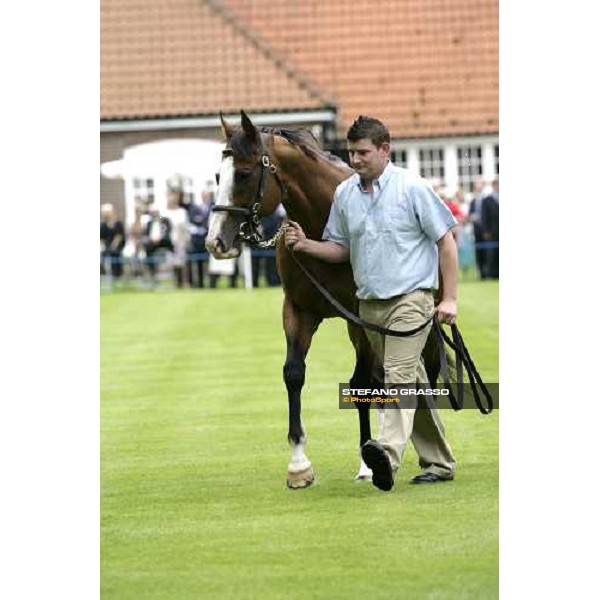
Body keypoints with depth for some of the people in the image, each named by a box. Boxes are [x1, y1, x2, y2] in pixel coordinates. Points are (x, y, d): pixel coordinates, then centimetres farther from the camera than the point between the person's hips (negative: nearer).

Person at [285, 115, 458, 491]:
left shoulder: (412, 188, -7)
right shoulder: (345, 194, 8)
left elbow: (446, 241, -5)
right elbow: (341, 249, 17)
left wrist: (449, 298, -9)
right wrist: (305, 245, -3)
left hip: (410, 298, -6)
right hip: (370, 304, 6)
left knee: (399, 375, -22)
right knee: (412, 382, 13)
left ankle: (388, 453, -41)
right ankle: (439, 463, 22)